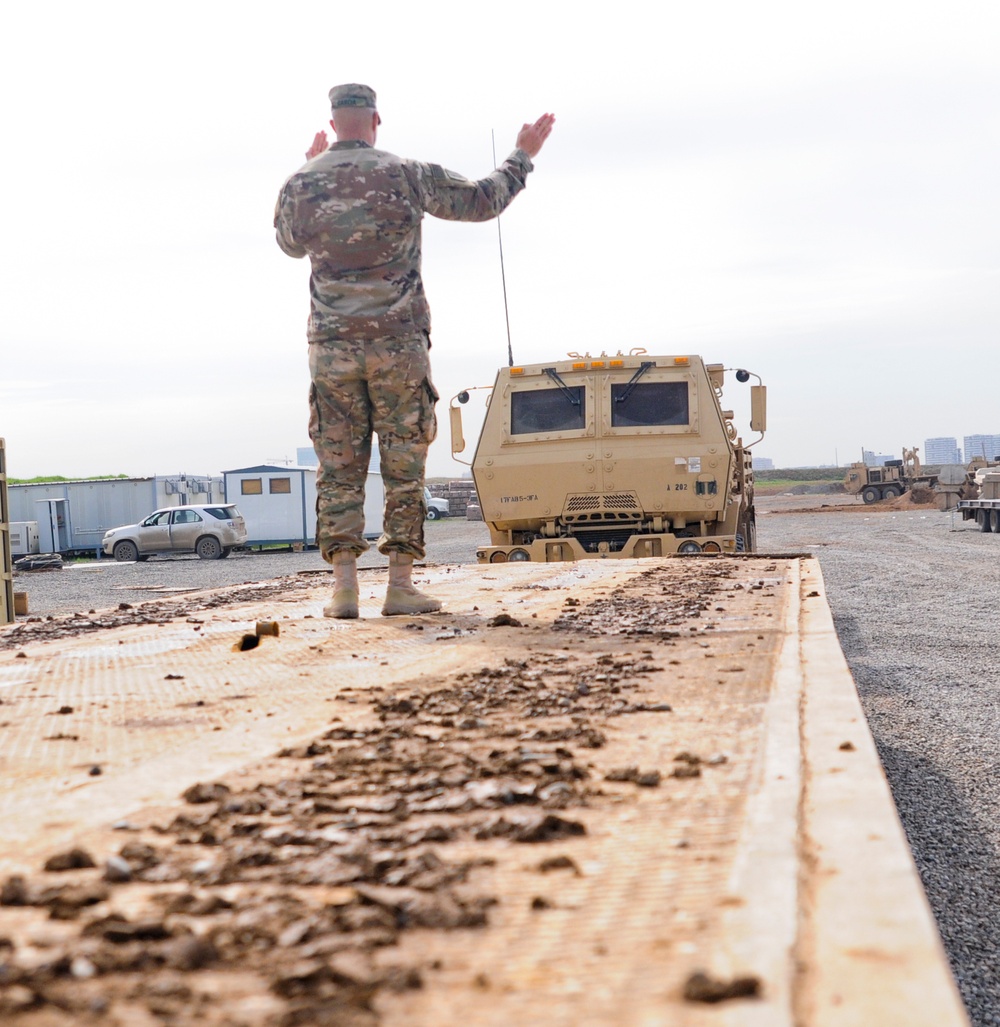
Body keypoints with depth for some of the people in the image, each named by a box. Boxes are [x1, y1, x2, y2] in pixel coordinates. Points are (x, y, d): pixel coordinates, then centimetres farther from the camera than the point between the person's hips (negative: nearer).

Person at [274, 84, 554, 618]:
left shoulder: (302, 184, 4)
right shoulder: (407, 175, -2)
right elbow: (482, 201, 7)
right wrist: (523, 156, 22)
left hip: (331, 345, 2)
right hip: (397, 342, -2)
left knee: (338, 467, 6)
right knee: (404, 466, 4)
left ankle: (344, 587, 1)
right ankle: (401, 585, 3)